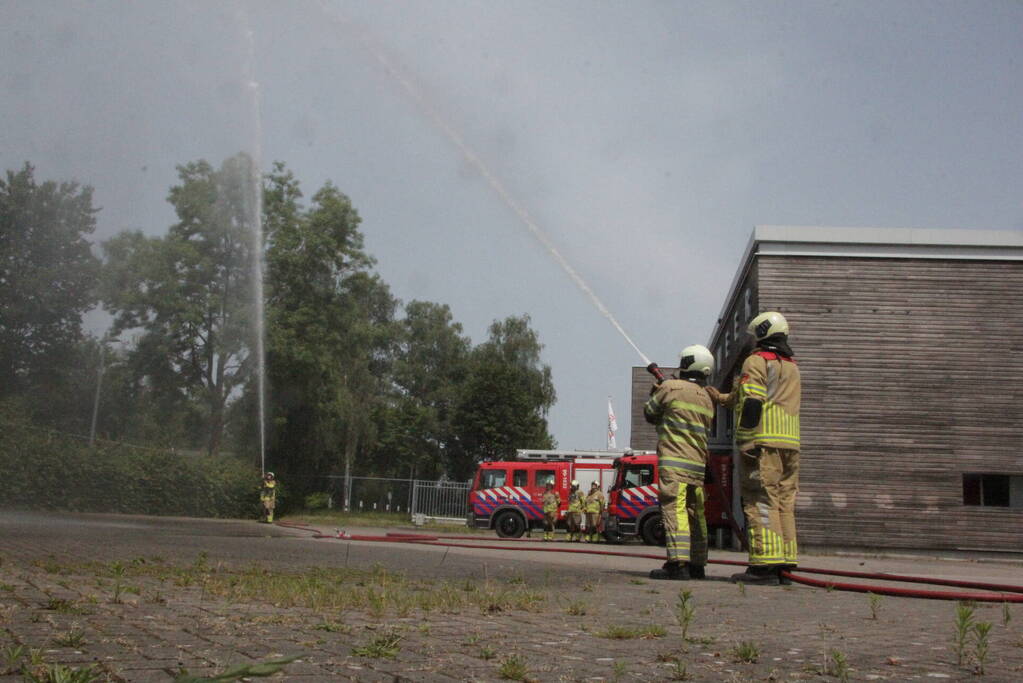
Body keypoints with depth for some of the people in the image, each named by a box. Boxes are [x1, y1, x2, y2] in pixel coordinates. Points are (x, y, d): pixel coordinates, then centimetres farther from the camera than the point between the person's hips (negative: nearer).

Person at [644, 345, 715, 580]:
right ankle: (697, 565, 17)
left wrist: (655, 394, 28)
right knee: (695, 514, 11)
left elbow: (650, 414, 7)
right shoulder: (707, 399, 16)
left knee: (674, 510, -12)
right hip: (698, 463, 7)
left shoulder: (671, 388, -4)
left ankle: (678, 563, -20)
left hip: (674, 461, -7)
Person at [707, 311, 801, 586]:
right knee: (784, 502, 8)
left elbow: (752, 402, -14)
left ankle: (765, 565, -15)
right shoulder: (792, 366, 23)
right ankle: (785, 565, 7)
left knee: (761, 501, -10)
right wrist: (723, 398, 40)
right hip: (790, 443, 8)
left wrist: (747, 443, -16)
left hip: (764, 441, -8)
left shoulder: (756, 361, -3)